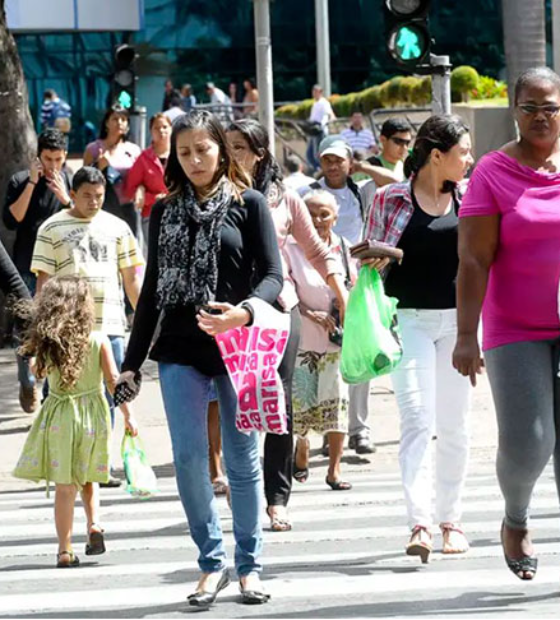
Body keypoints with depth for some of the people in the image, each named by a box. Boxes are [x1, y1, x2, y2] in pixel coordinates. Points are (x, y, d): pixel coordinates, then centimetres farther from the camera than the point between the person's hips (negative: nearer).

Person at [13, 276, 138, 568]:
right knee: (87, 478, 22)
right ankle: (94, 524, 2)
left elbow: (41, 370, 7)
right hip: (92, 413, 1)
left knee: (64, 486, 3)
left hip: (59, 417, 0)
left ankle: (65, 549, 2)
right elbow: (114, 380, -6)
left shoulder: (46, 345, -6)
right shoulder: (98, 341, -7)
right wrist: (127, 415, -1)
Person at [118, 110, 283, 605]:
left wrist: (243, 311, -25)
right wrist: (132, 360, 12)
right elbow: (153, 289, 14)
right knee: (188, 457, -4)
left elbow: (273, 275, -4)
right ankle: (212, 562, 7)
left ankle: (249, 565, 14)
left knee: (242, 459, 3)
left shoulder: (248, 204, 2)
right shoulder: (165, 212, 11)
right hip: (180, 350, 2)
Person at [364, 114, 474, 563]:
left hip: (458, 320, 3)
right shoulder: (391, 199, -2)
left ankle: (451, 519, 19)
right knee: (417, 420, -14)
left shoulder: (469, 198, 7)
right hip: (409, 320, -3)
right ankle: (419, 523, -20)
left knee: (454, 425, 9)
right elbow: (370, 261, 5)